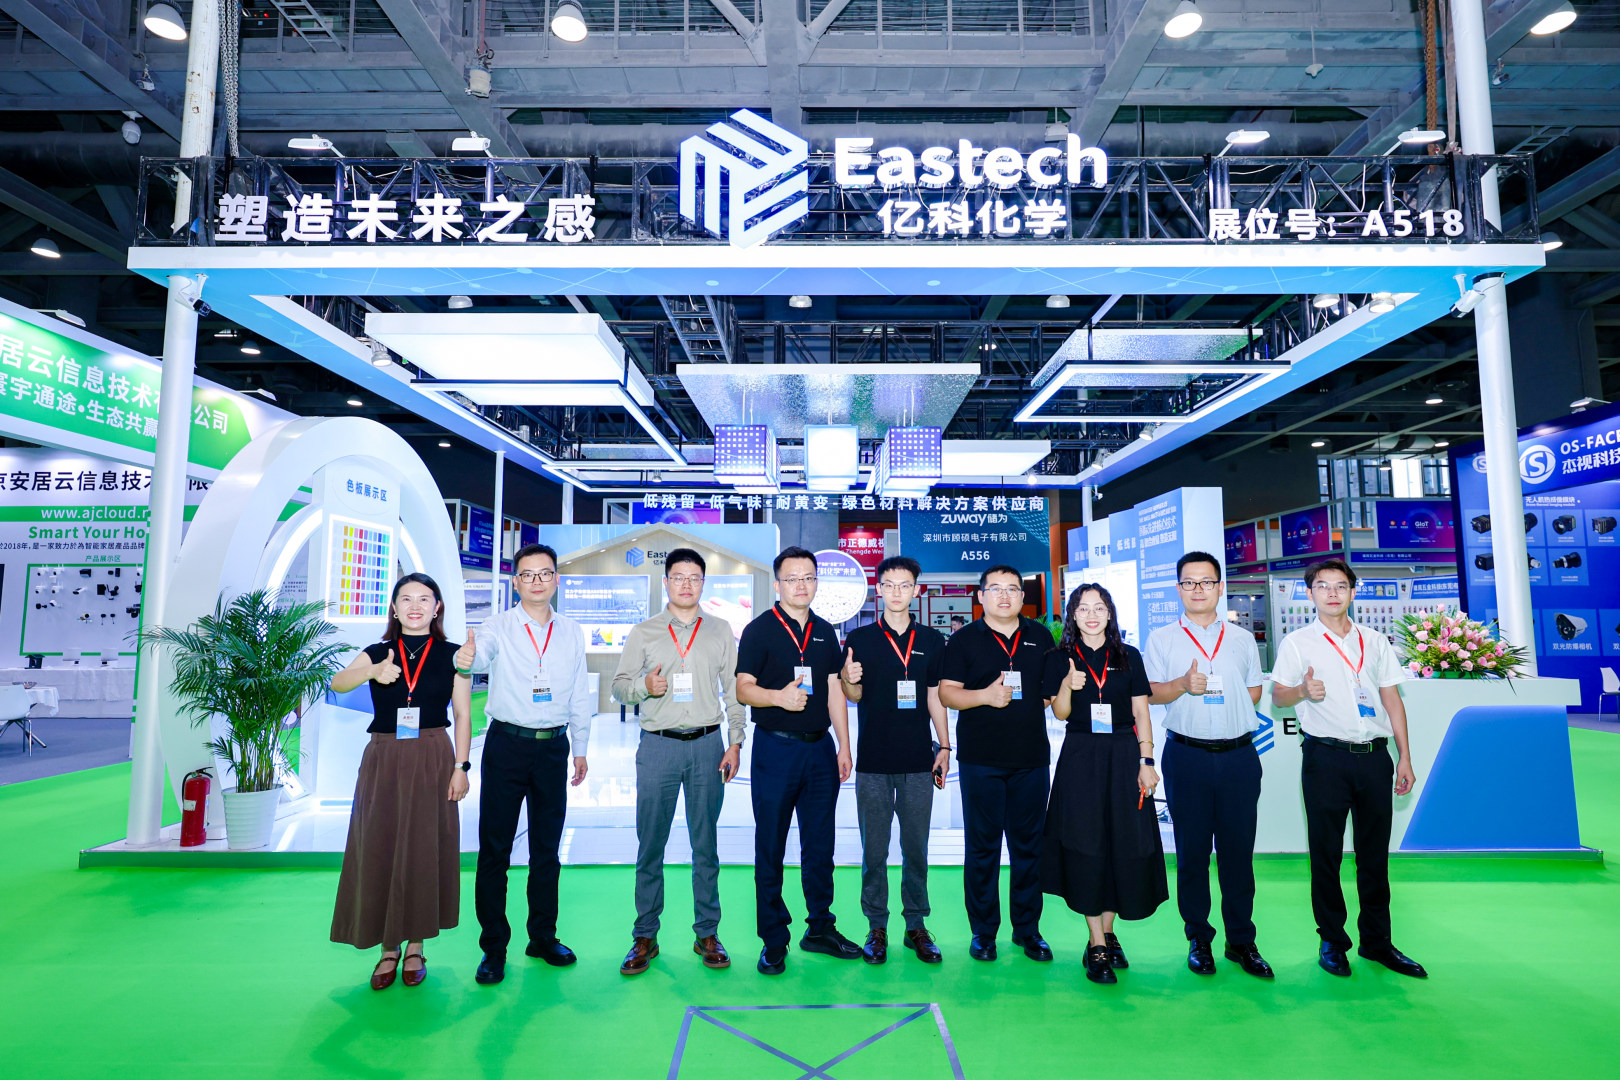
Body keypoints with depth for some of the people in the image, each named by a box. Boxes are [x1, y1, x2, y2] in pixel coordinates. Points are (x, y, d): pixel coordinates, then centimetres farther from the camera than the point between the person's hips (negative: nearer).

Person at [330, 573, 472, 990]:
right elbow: (337, 684, -13)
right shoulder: (377, 653, 5)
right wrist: (373, 671, -34)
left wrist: (460, 766, -6)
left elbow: (463, 714, 2)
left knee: (424, 853, 3)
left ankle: (415, 947, 20)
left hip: (432, 761, -1)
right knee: (380, 853, 4)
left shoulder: (451, 655, 2)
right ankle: (388, 949, 20)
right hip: (383, 761, 1)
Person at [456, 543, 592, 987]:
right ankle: (493, 948, 16)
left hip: (553, 746, 3)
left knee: (547, 847, 12)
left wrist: (581, 748, 13)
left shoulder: (572, 633, 6)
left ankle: (543, 937, 28)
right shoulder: (500, 626, -3)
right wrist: (465, 658, -50)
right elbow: (482, 654, -26)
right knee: (494, 848, 3)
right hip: (507, 744, -3)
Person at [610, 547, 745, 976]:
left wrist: (735, 743, 1)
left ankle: (707, 934, 19)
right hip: (658, 745, 0)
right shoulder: (643, 632, 7)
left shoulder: (720, 631, 9)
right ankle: (645, 937, 15)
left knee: (705, 844, 7)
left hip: (707, 745, 1)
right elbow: (619, 686, 7)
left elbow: (735, 691, 8)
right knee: (650, 845, 3)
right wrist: (644, 687, -15)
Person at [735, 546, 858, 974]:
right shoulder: (759, 630, -4)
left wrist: (844, 746, 9)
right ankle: (774, 942, 15)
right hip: (775, 748, -4)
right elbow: (743, 688, -8)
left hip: (820, 749, 5)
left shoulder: (825, 632, 11)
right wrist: (778, 696, -26)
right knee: (770, 849, 3)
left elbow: (834, 691, 13)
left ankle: (820, 929, 27)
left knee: (820, 845, 12)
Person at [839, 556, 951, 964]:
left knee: (916, 848, 9)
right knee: (874, 849, 6)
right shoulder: (860, 638, 1)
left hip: (918, 760, 2)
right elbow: (855, 696, 5)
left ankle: (916, 924, 21)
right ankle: (877, 926, 19)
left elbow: (935, 697, 11)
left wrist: (944, 747, 6)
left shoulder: (932, 640, 7)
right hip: (874, 759, -1)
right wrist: (847, 680, -18)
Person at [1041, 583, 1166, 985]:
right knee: (1086, 846, 0)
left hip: (1124, 755, 1)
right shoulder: (1061, 658, 3)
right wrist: (1068, 685, -20)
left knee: (1124, 845, 4)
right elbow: (1060, 713, -1)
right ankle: (1097, 947, 8)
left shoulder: (1129, 656, 6)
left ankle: (1108, 933, 22)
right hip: (1080, 757, -1)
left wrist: (1146, 762, -3)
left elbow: (1141, 713, 5)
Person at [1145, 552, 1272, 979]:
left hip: (1239, 755, 2)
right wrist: (1183, 685, -18)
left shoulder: (1242, 638, 12)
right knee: (1192, 851, 5)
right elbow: (1150, 693, -1)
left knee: (1238, 850, 5)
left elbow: (1255, 690, 14)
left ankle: (1241, 940, 18)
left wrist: (1228, 701, -2)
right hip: (1186, 755, -1)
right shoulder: (1162, 639, 5)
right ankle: (1198, 939, 17)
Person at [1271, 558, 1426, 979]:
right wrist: (1303, 691, -19)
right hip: (1326, 758, -3)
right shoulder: (1297, 643, 3)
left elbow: (1392, 700, 13)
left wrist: (1405, 757, 8)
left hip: (1374, 756, 3)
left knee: (1375, 853, 9)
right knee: (1326, 852, 3)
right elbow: (1277, 695, 3)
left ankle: (1377, 941, 21)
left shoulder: (1376, 642, 13)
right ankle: (1331, 941, 14)